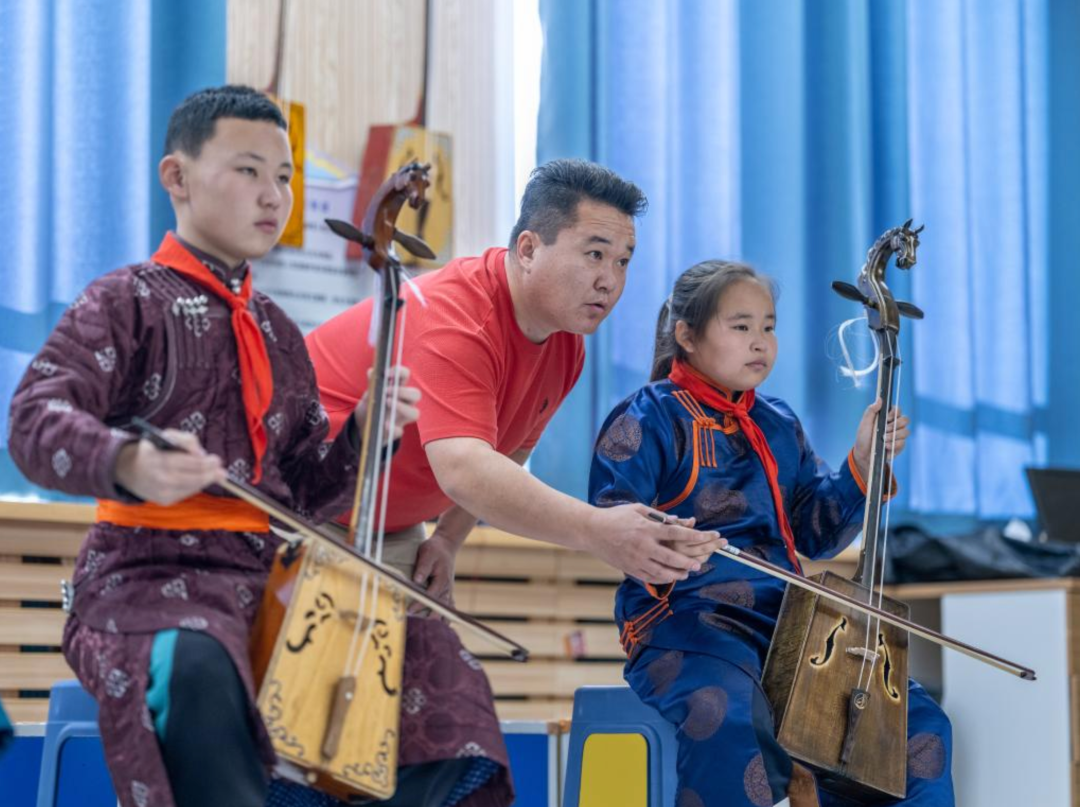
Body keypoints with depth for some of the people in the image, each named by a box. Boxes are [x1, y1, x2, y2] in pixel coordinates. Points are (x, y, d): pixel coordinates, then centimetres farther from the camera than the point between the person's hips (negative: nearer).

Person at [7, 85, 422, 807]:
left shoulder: (278, 334, 21)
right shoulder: (129, 302, 1)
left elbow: (308, 491, 20)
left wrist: (363, 432, 0)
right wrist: (127, 463, -34)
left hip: (263, 578, 7)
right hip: (151, 573, -7)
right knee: (194, 666, -41)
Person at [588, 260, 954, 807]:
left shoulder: (780, 426, 20)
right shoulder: (651, 419, -1)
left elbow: (815, 532, 20)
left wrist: (862, 465, 6)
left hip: (783, 622, 7)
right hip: (686, 622, -7)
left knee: (916, 722, -2)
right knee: (731, 724, -40)